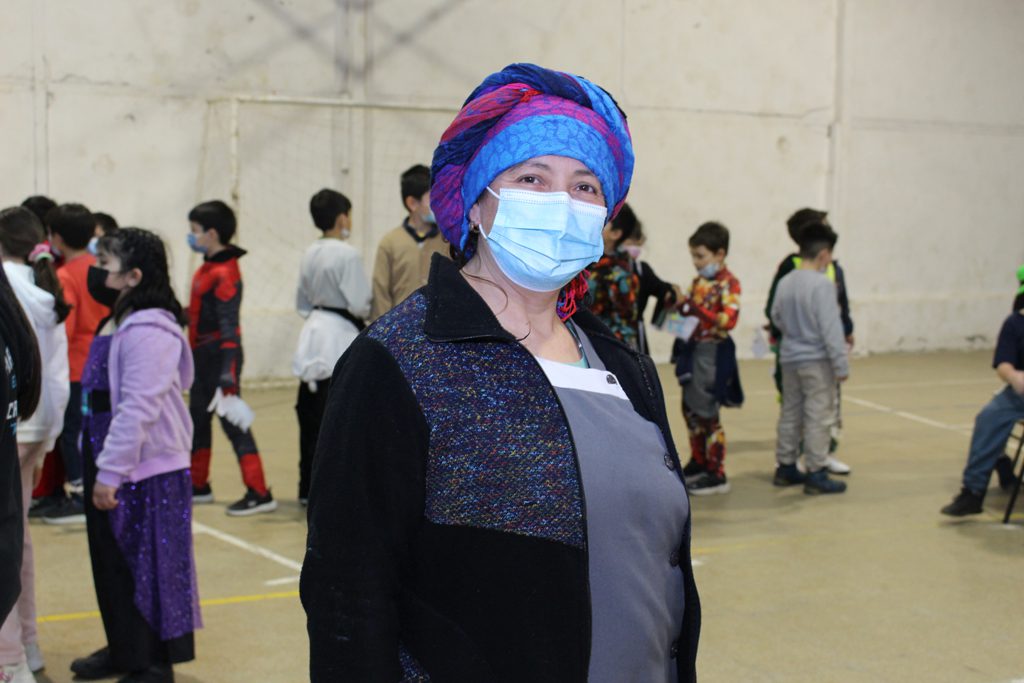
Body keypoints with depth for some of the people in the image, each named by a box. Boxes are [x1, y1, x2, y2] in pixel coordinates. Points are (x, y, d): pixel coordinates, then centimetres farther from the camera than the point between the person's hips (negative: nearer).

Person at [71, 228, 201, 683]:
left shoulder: (148, 332, -20)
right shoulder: (119, 325, 13)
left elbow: (139, 408, -24)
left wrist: (110, 473, -22)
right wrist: (100, 468, 18)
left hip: (146, 473, -10)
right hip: (113, 466, 10)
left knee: (145, 566, 0)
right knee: (113, 563, 17)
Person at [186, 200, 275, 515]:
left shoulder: (225, 275, -19)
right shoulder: (208, 268, 9)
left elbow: (229, 328, -23)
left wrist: (228, 378, -26)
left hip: (220, 358, -10)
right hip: (203, 358, 10)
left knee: (233, 424, -8)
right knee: (198, 421, 18)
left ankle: (259, 494, -5)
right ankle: (198, 486, 31)